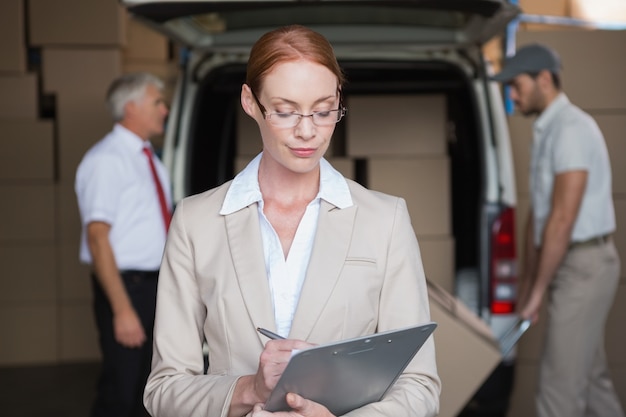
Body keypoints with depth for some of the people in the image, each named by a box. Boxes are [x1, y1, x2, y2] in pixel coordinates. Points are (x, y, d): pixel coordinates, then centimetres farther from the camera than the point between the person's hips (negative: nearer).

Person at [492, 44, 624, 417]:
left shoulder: (571, 128, -17)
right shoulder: (546, 131, 15)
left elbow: (563, 218, -21)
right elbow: (538, 215, 18)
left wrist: (540, 289, -15)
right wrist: (527, 285, 18)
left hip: (585, 265, -10)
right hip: (574, 265, 10)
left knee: (560, 380, -5)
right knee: (591, 376, 17)